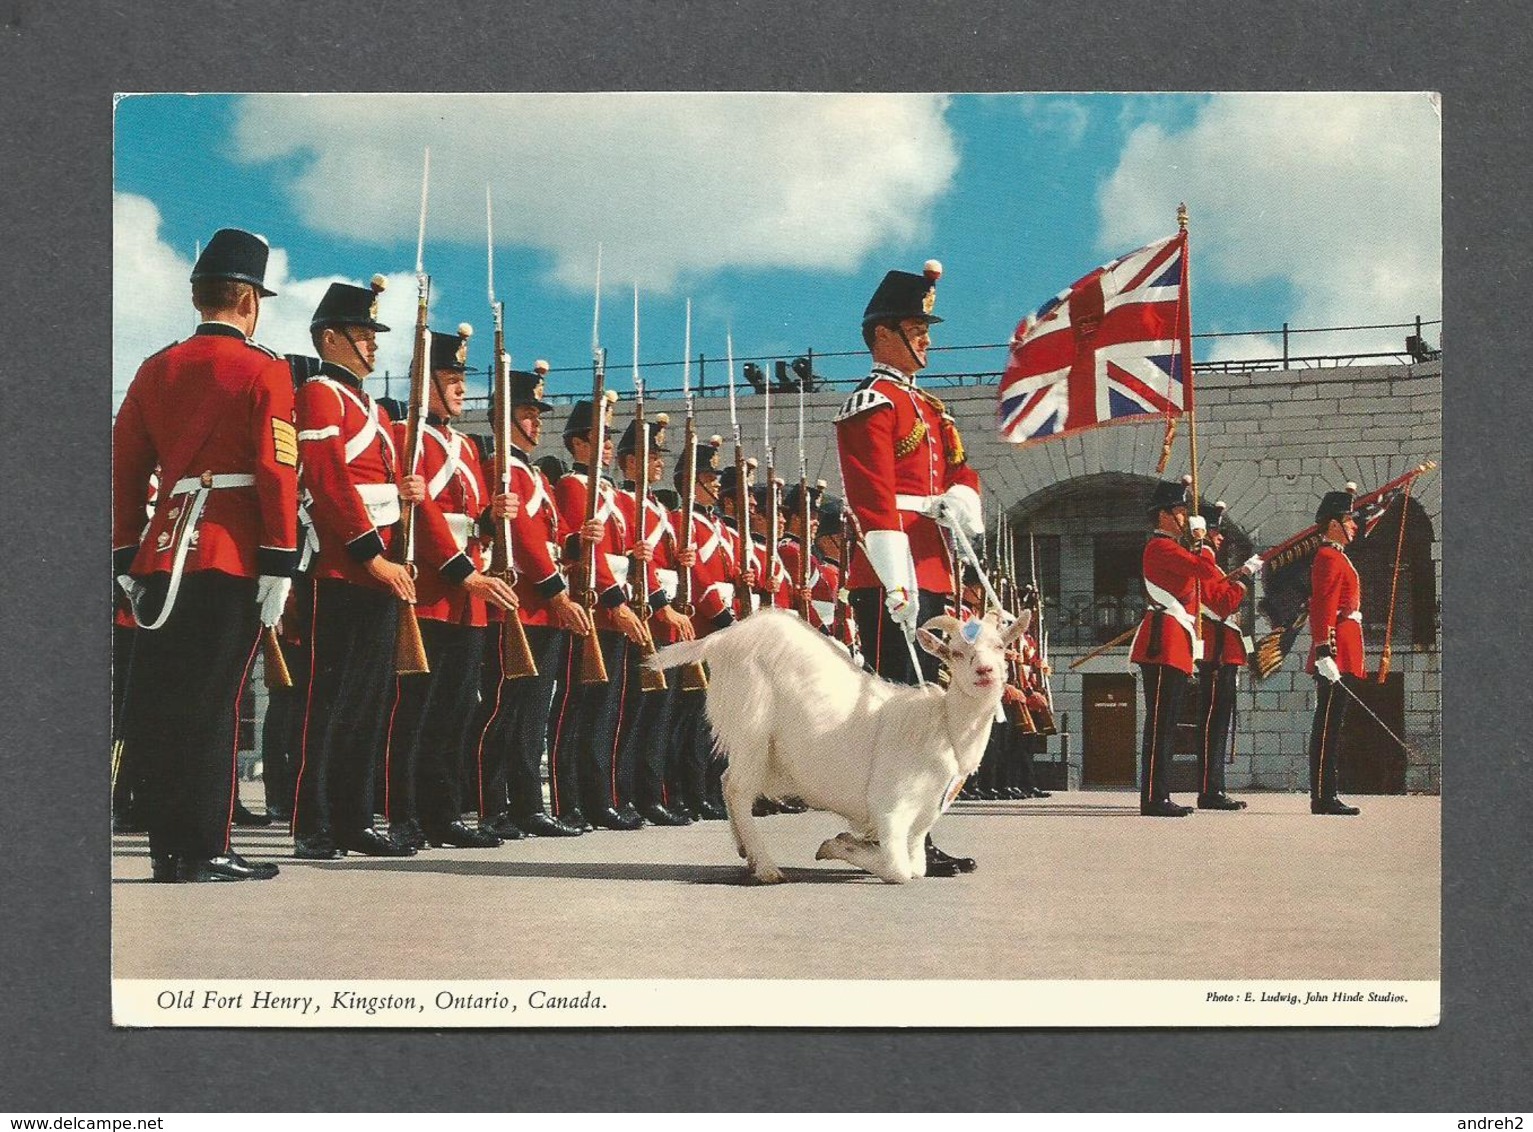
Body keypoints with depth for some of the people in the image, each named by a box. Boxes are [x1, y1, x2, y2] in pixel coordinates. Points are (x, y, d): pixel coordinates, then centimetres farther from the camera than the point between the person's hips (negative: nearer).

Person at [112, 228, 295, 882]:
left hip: (163, 556, 5)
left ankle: (168, 848, 13)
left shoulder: (155, 370, 13)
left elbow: (125, 471, 13)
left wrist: (126, 559, 17)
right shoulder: (263, 372, -3)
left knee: (158, 702, 8)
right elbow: (278, 473, -11)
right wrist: (280, 565, -9)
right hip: (232, 559, -5)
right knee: (210, 702, -3)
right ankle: (204, 852, -1)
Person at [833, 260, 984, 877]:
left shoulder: (927, 407, 23)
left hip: (932, 575, 10)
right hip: (893, 578, -9)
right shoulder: (871, 403, -6)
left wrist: (959, 500, -8)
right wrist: (896, 582, -24)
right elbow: (875, 501, -16)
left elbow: (961, 473, 18)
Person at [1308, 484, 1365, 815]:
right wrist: (1324, 652, -25)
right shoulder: (1329, 558, -11)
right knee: (1328, 724, -9)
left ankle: (1326, 796, 12)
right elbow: (1323, 608, -19)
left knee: (1330, 724, 10)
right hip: (1337, 652, -11)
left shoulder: (1336, 557, 20)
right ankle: (1323, 797, -9)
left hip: (1342, 654, 11)